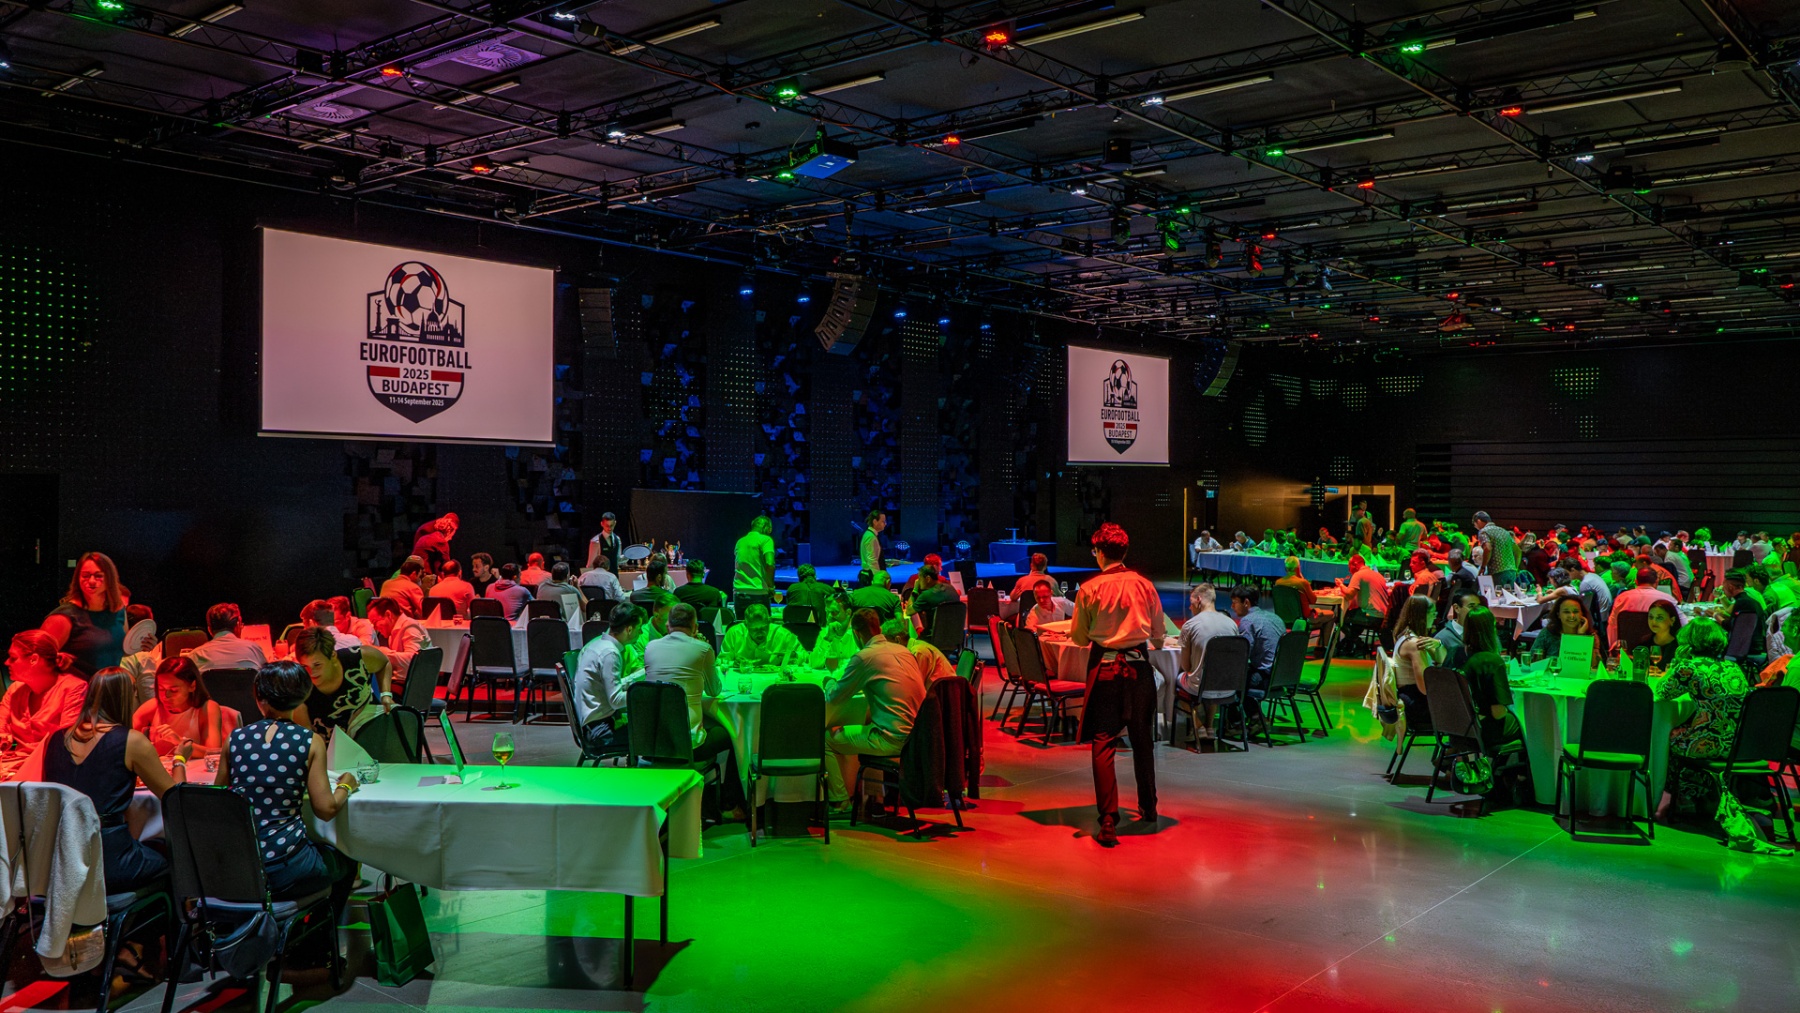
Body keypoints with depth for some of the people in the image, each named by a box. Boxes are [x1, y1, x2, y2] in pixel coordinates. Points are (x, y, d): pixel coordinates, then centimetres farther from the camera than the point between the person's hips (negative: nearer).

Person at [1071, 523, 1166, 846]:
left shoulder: (1089, 589, -7)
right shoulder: (1144, 585, -1)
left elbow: (1078, 638, 1)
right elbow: (1158, 634, 8)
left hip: (1104, 666, -3)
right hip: (1138, 665, 3)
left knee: (1104, 743, -1)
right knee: (1142, 740, 17)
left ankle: (1108, 820, -9)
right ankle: (1148, 810, 30)